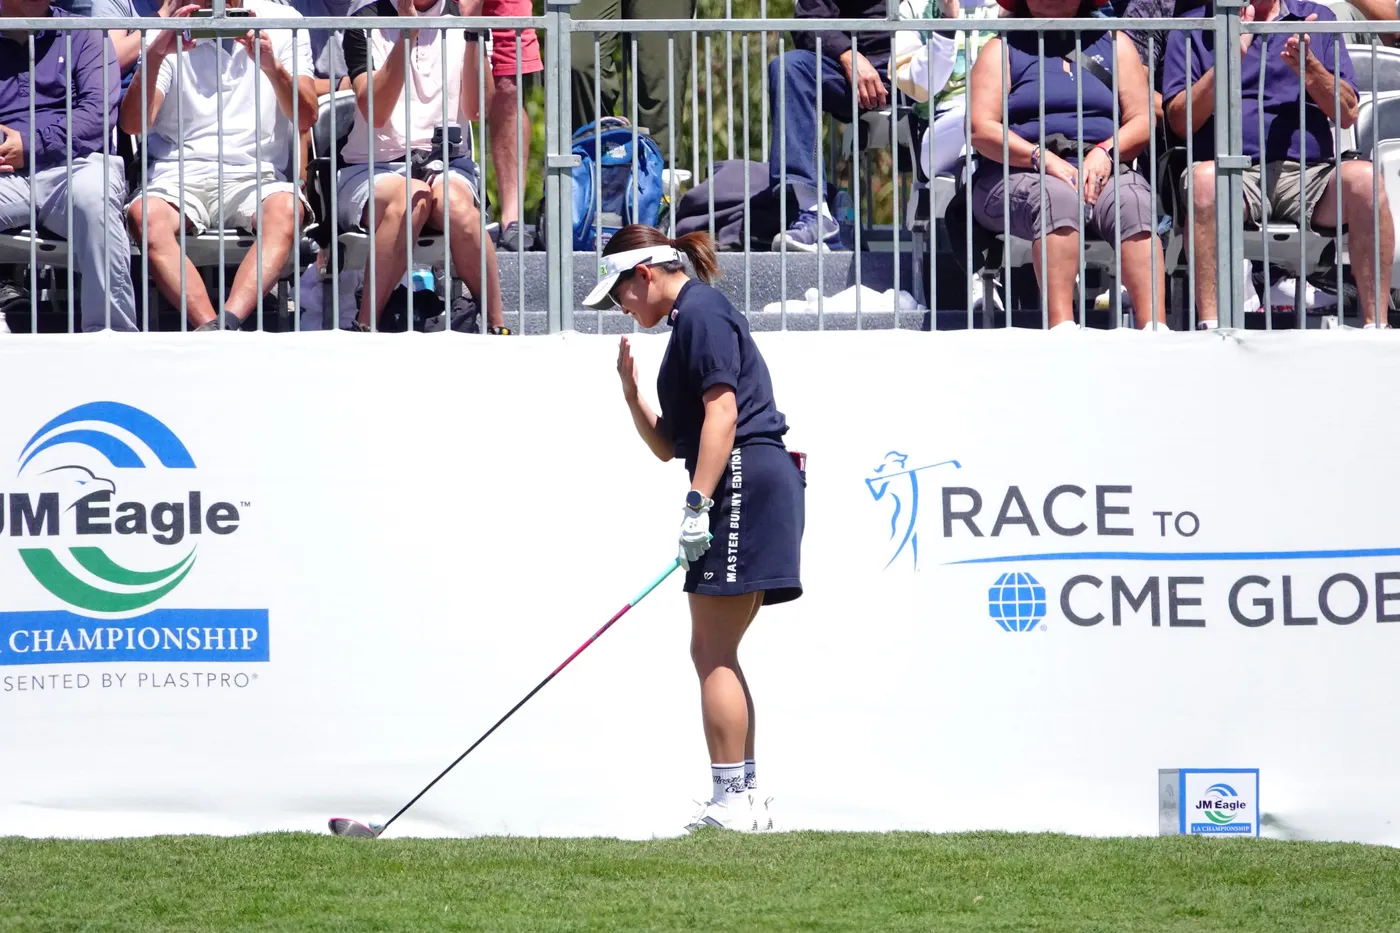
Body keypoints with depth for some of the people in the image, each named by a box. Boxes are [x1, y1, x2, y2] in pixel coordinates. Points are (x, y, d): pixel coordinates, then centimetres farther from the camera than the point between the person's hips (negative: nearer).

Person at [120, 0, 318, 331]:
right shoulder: (171, 33, 10)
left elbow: (305, 119, 4)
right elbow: (133, 124, 0)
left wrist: (272, 67, -14)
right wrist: (155, 53, -15)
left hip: (254, 177, 0)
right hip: (181, 175, 0)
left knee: (285, 209, -35)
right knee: (146, 215, -34)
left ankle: (225, 324, -49)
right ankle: (219, 335, -43)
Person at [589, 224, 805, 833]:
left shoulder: (701, 311, -6)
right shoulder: (691, 320, 25)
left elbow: (722, 410, -17)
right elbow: (668, 445, 27)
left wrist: (697, 503, -21)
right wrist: (632, 394, 12)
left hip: (744, 481, -11)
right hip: (740, 491, 11)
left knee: (712, 653, -10)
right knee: (716, 655, 13)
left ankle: (731, 803, -12)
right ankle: (745, 796, 15)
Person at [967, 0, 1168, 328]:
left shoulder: (1114, 43, 21)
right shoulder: (1003, 49, 14)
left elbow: (1142, 122, 11)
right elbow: (981, 129, 0)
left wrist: (1105, 153, -10)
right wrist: (1043, 159, -15)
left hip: (1102, 172, 2)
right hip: (1018, 175, -2)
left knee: (1134, 202, -32)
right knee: (1058, 197, -37)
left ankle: (1154, 330, -47)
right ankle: (1062, 332, -51)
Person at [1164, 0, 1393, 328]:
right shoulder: (1193, 28, 15)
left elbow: (1347, 114, 12)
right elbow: (1181, 121, 4)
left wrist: (1309, 68, -6)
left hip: (1309, 173, 2)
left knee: (1363, 177, -30)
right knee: (1206, 177, -37)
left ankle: (1376, 325, -28)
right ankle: (1210, 328, -39)